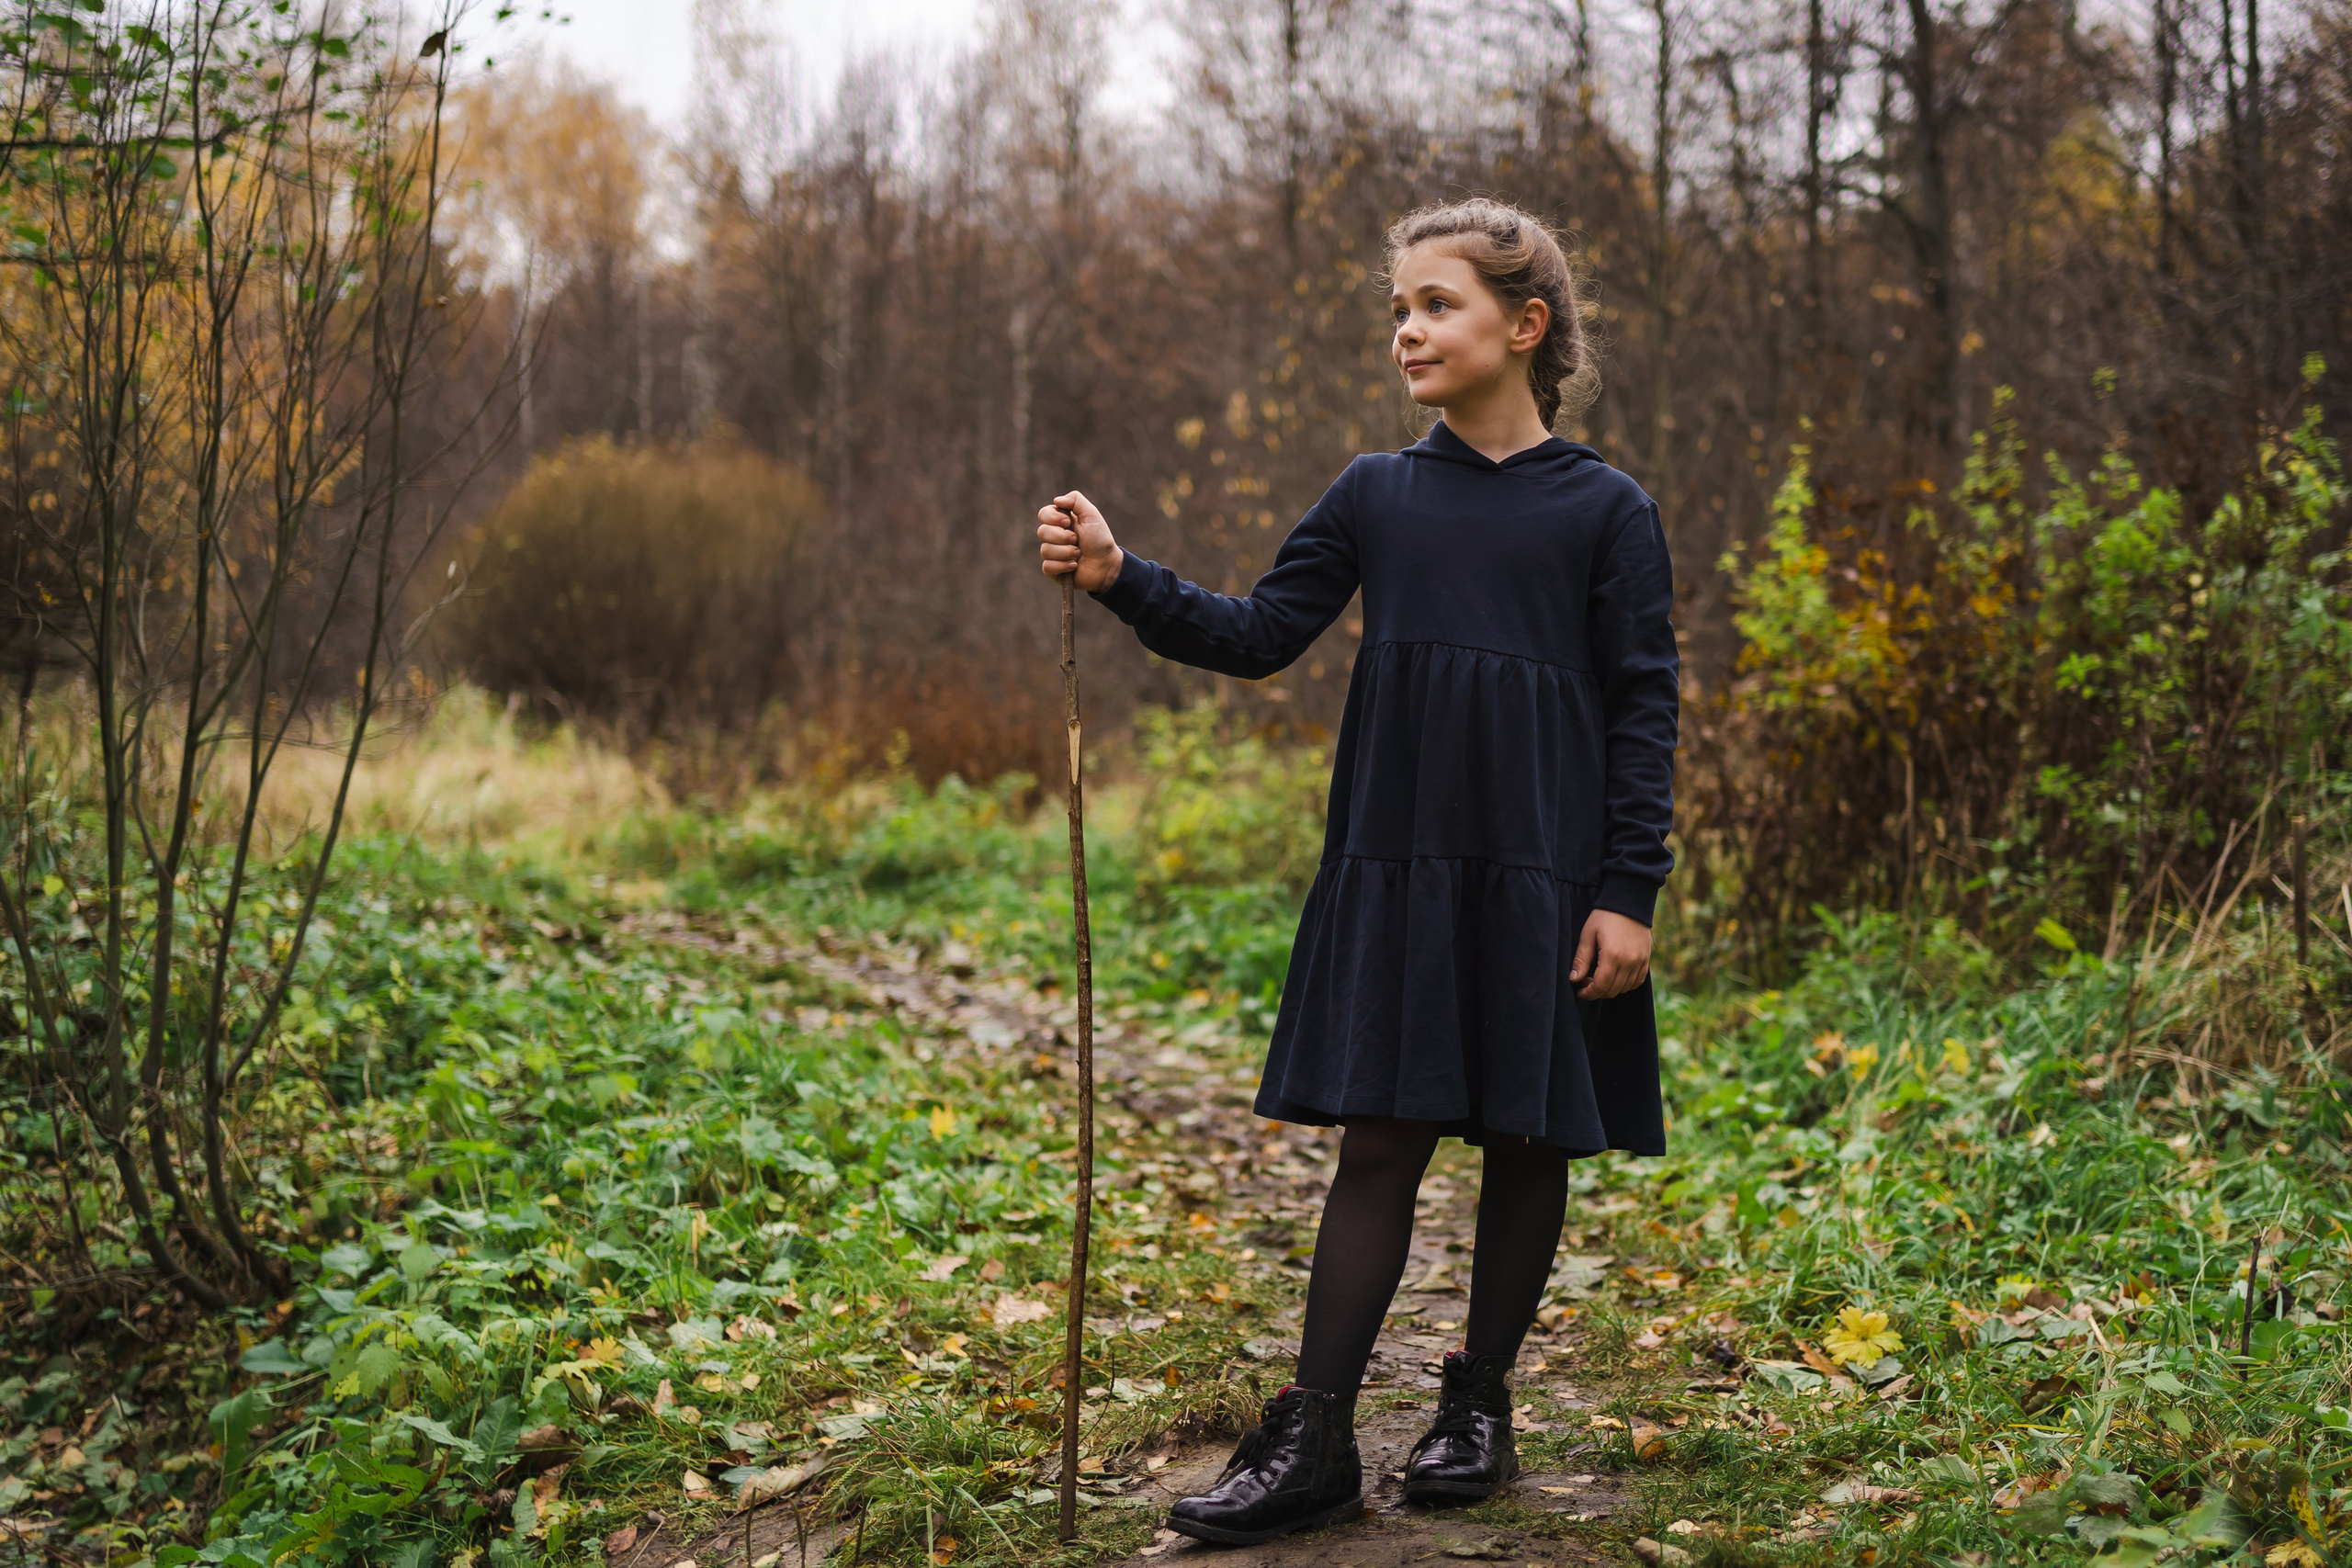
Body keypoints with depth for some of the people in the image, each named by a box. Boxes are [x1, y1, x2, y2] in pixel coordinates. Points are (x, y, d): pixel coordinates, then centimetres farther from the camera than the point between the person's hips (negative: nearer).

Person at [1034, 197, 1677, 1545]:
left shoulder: (1607, 511, -1)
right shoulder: (1375, 497, 7)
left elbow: (1645, 711, -2)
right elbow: (1261, 635, 5)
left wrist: (1629, 893, -7)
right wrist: (1122, 581, -9)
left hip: (1546, 878, -2)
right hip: (1395, 870, 2)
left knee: (1528, 1141, 7)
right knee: (1380, 1141, 1)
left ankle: (1480, 1407, 23)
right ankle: (1314, 1443, 3)